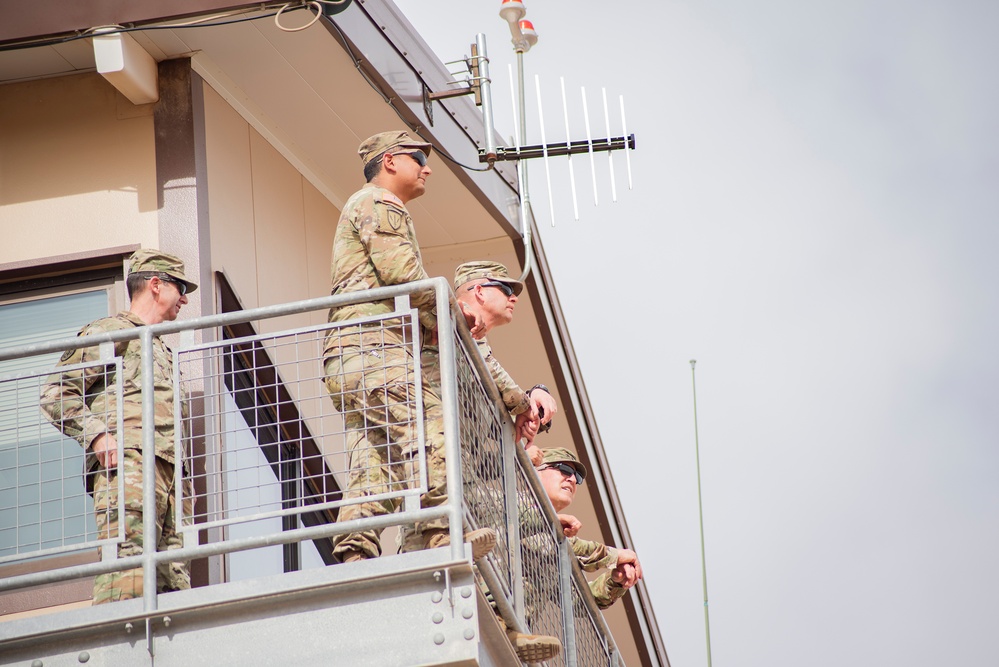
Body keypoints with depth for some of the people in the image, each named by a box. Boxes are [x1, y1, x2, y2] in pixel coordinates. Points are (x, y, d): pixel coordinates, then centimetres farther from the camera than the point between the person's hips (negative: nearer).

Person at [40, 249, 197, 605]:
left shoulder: (162, 351, 33)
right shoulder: (111, 332, 8)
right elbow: (56, 393, -2)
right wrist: (97, 435, -15)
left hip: (168, 471, 8)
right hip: (128, 464, -8)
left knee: (174, 578, -5)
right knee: (127, 571, -22)